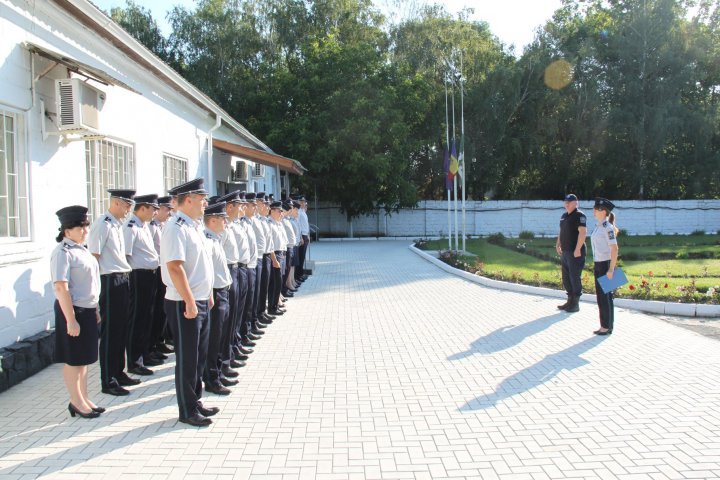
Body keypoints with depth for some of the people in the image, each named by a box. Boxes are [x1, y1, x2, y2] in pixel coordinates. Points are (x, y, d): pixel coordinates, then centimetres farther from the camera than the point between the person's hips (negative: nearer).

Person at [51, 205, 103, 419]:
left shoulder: (81, 249, 11)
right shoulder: (62, 252, -15)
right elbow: (61, 288, -20)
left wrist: (95, 310, 17)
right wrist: (70, 320, -22)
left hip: (88, 310, 9)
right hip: (73, 310, -8)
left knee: (84, 357, 16)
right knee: (73, 359, 4)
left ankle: (84, 398, 26)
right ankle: (76, 402, 16)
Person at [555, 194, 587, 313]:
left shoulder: (579, 216, -11)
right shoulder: (564, 216, 16)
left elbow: (583, 232, -19)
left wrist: (578, 249, -24)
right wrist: (558, 244, 15)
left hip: (575, 253, -9)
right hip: (565, 252, 9)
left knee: (575, 277, -4)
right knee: (566, 277, 14)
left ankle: (576, 304, 3)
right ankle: (570, 301, 24)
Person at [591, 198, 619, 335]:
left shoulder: (608, 227, -15)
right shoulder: (599, 226, 12)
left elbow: (614, 248, -19)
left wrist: (611, 269, -21)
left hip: (606, 264, -9)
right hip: (599, 264, 9)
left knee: (604, 296, -1)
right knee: (602, 295, 13)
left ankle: (607, 326, 8)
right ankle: (606, 326, 21)